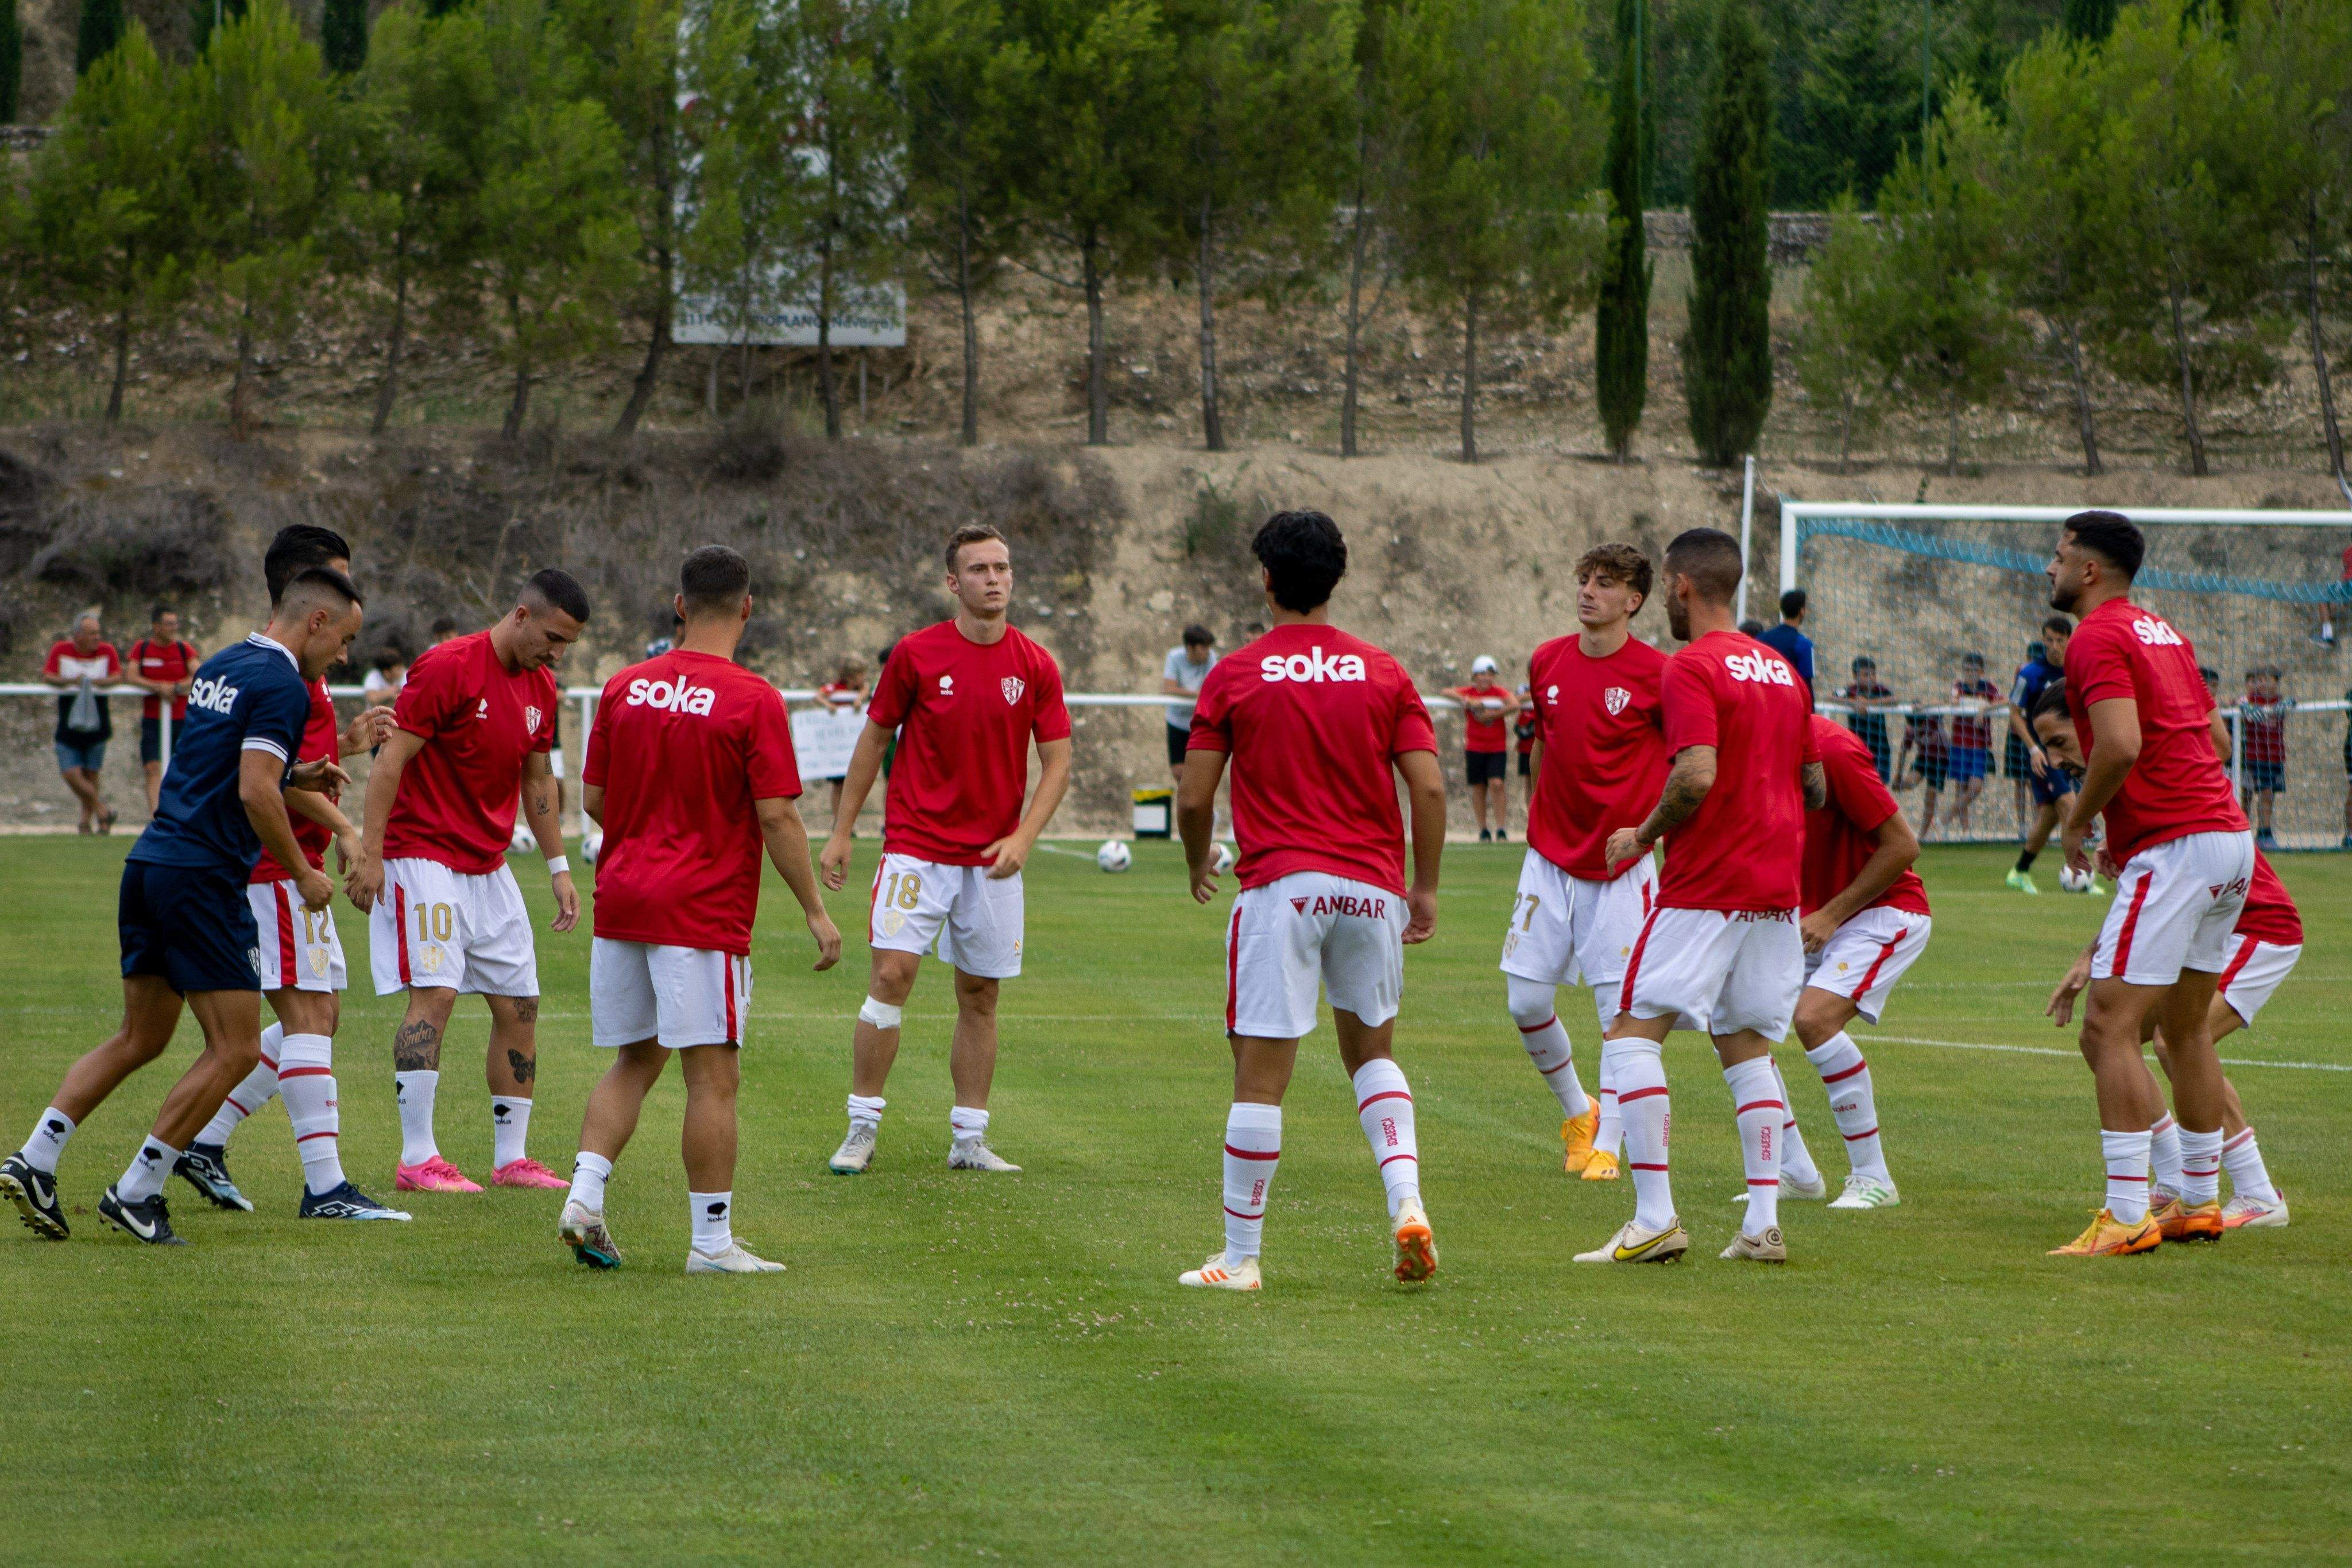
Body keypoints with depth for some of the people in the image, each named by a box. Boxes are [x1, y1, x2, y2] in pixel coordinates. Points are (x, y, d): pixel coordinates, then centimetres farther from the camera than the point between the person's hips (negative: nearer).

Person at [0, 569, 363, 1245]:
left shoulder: (219, 667, 16)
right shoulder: (280, 685, -12)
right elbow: (254, 793, -21)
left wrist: (294, 775, 18)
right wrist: (303, 873, -10)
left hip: (150, 863, 9)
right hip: (204, 878, -9)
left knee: (139, 1039, 17)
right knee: (236, 1049, -2)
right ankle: (136, 1192, -3)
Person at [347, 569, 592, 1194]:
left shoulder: (540, 686, 10)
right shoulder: (448, 667, -14)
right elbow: (391, 760, -15)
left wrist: (559, 868, 18)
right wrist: (371, 854, -18)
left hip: (490, 868, 8)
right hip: (424, 855, -8)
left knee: (519, 1005, 5)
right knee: (435, 995, -16)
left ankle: (512, 1157, 12)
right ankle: (417, 1159, -14)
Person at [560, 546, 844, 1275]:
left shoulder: (624, 688, 5)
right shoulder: (753, 701, -11)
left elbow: (594, 798, 9)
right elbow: (778, 817, -12)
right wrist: (815, 910, -4)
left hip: (623, 900, 6)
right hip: (703, 913, -6)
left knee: (635, 1061, 18)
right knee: (713, 1076, 0)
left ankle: (584, 1195, 3)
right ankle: (712, 1240, 2)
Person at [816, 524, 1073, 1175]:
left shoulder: (1035, 666, 0)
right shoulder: (917, 654, -3)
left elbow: (1057, 761, 3)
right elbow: (874, 739, 6)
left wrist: (1022, 838, -11)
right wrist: (842, 830, 4)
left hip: (993, 859, 2)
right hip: (916, 847, -2)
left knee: (980, 997, 6)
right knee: (891, 974, -12)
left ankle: (969, 1138, 14)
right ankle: (862, 1128, -4)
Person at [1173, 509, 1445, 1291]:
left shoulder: (1235, 677, -2)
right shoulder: (1384, 674, 4)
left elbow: (1194, 796, -1)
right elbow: (1429, 788, -1)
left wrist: (1198, 865, 19)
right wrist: (1426, 887, 10)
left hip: (1280, 888, -3)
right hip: (1371, 888, 3)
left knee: (1260, 1077, 0)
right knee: (1371, 1052, 21)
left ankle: (1241, 1256, 5)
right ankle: (1407, 1200, 0)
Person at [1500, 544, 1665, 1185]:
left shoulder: (1657, 675, -10)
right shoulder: (1546, 662, 5)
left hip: (1621, 867, -4)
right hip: (1549, 859, 5)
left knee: (1620, 1010, -6)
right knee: (1525, 1001, 2)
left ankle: (1607, 1146, 3)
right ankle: (1577, 1113, 25)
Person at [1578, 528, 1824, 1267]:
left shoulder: (1691, 668, -11)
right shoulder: (1781, 669, 14)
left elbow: (1697, 776, -23)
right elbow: (1815, 786, 18)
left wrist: (1642, 835, -8)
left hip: (1706, 887, -8)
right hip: (1776, 888, 8)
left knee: (1633, 1033, -4)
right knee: (1747, 1046, 13)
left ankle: (1656, 1217, -13)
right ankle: (1763, 1224, 5)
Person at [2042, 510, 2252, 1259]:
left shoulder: (2098, 638, -9)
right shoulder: (2162, 631, 19)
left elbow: (2122, 745, -23)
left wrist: (2079, 821, -7)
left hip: (2173, 851, -10)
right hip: (2229, 837, 10)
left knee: (2109, 1029, -11)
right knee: (2186, 1027, 19)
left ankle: (2127, 1215, -16)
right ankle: (2201, 1200, 24)